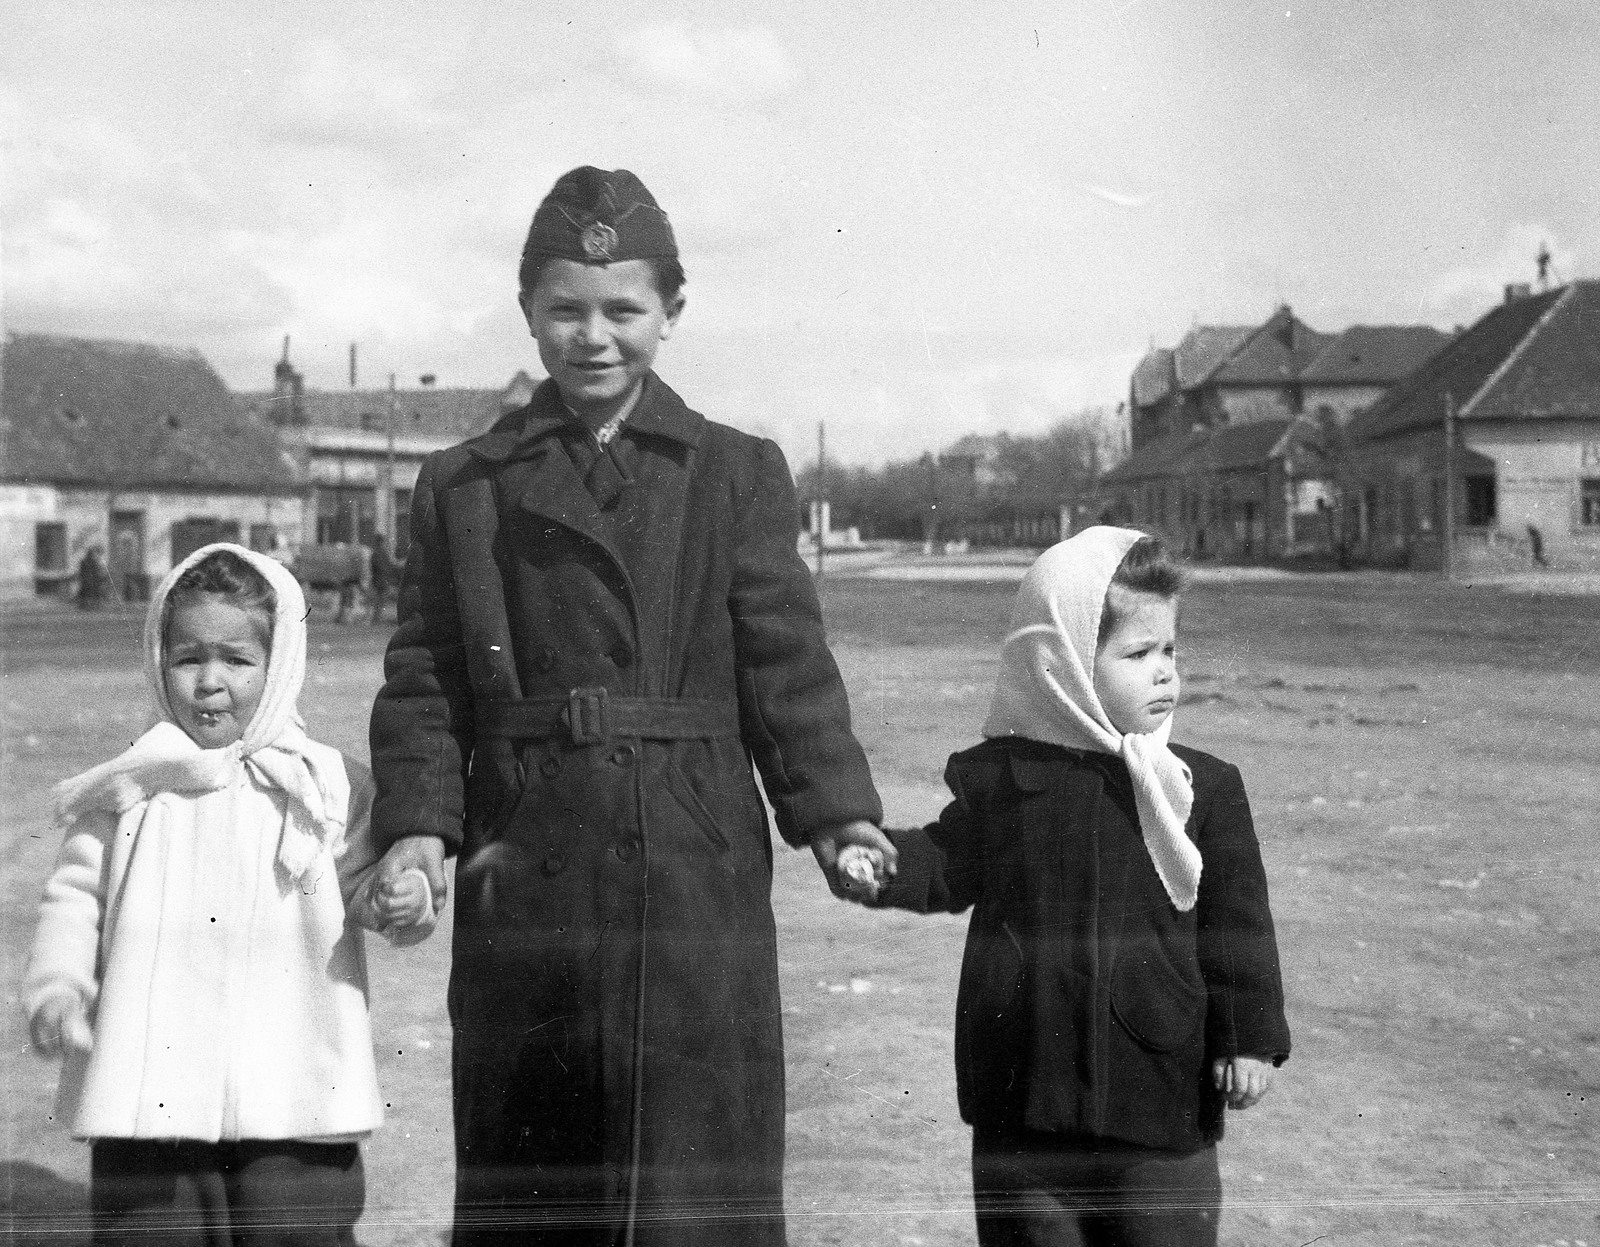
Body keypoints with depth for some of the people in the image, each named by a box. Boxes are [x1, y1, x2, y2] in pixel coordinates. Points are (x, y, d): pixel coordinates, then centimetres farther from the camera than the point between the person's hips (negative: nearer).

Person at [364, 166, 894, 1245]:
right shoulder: (463, 488, 11)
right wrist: (417, 823, -8)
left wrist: (835, 811, -12)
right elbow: (424, 679, 7)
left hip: (698, 873, -1)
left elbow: (787, 659, 1)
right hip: (524, 875, 2)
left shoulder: (737, 475, 8)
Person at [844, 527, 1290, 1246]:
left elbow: (1235, 923, 2)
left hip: (1162, 1102, 0)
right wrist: (884, 865, -11)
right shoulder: (999, 773, -1)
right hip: (1023, 1096, 0)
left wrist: (1249, 1036, -2)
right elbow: (951, 862, 8)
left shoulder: (1205, 787, -1)